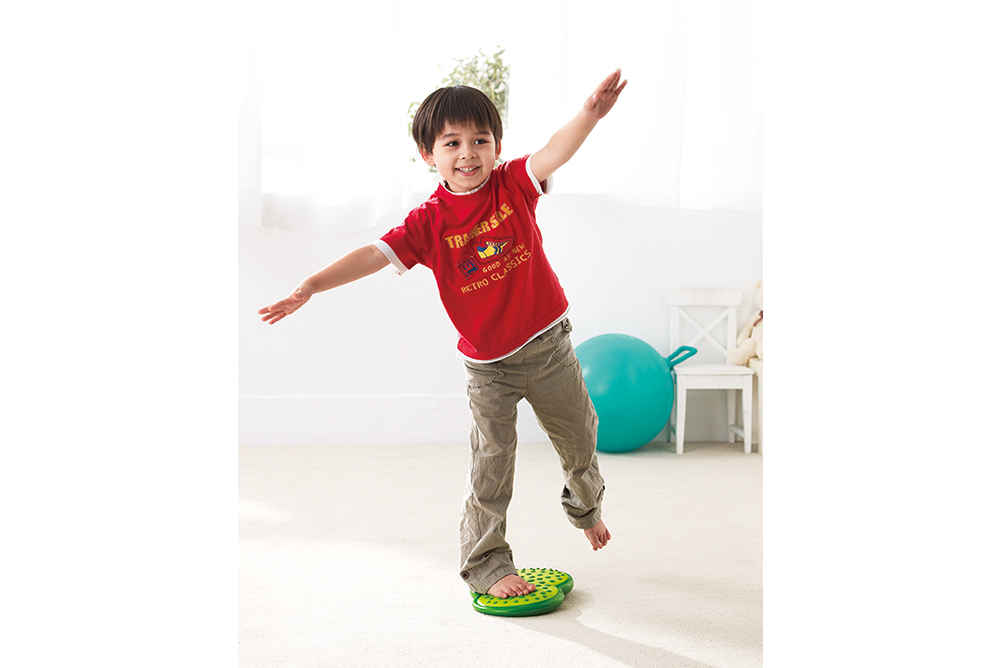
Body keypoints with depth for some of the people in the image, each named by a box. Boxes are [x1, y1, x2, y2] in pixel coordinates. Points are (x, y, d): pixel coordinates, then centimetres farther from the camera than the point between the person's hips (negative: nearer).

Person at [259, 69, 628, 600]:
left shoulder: (513, 185, -8)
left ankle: (586, 505, 51)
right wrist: (310, 287, -29)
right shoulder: (429, 223, -11)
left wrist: (589, 114, -45)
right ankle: (485, 565, 16)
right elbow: (375, 255, -18)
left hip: (547, 343, 2)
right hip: (488, 365, -2)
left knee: (580, 438, 19)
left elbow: (556, 151, -25)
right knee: (490, 467, 0)